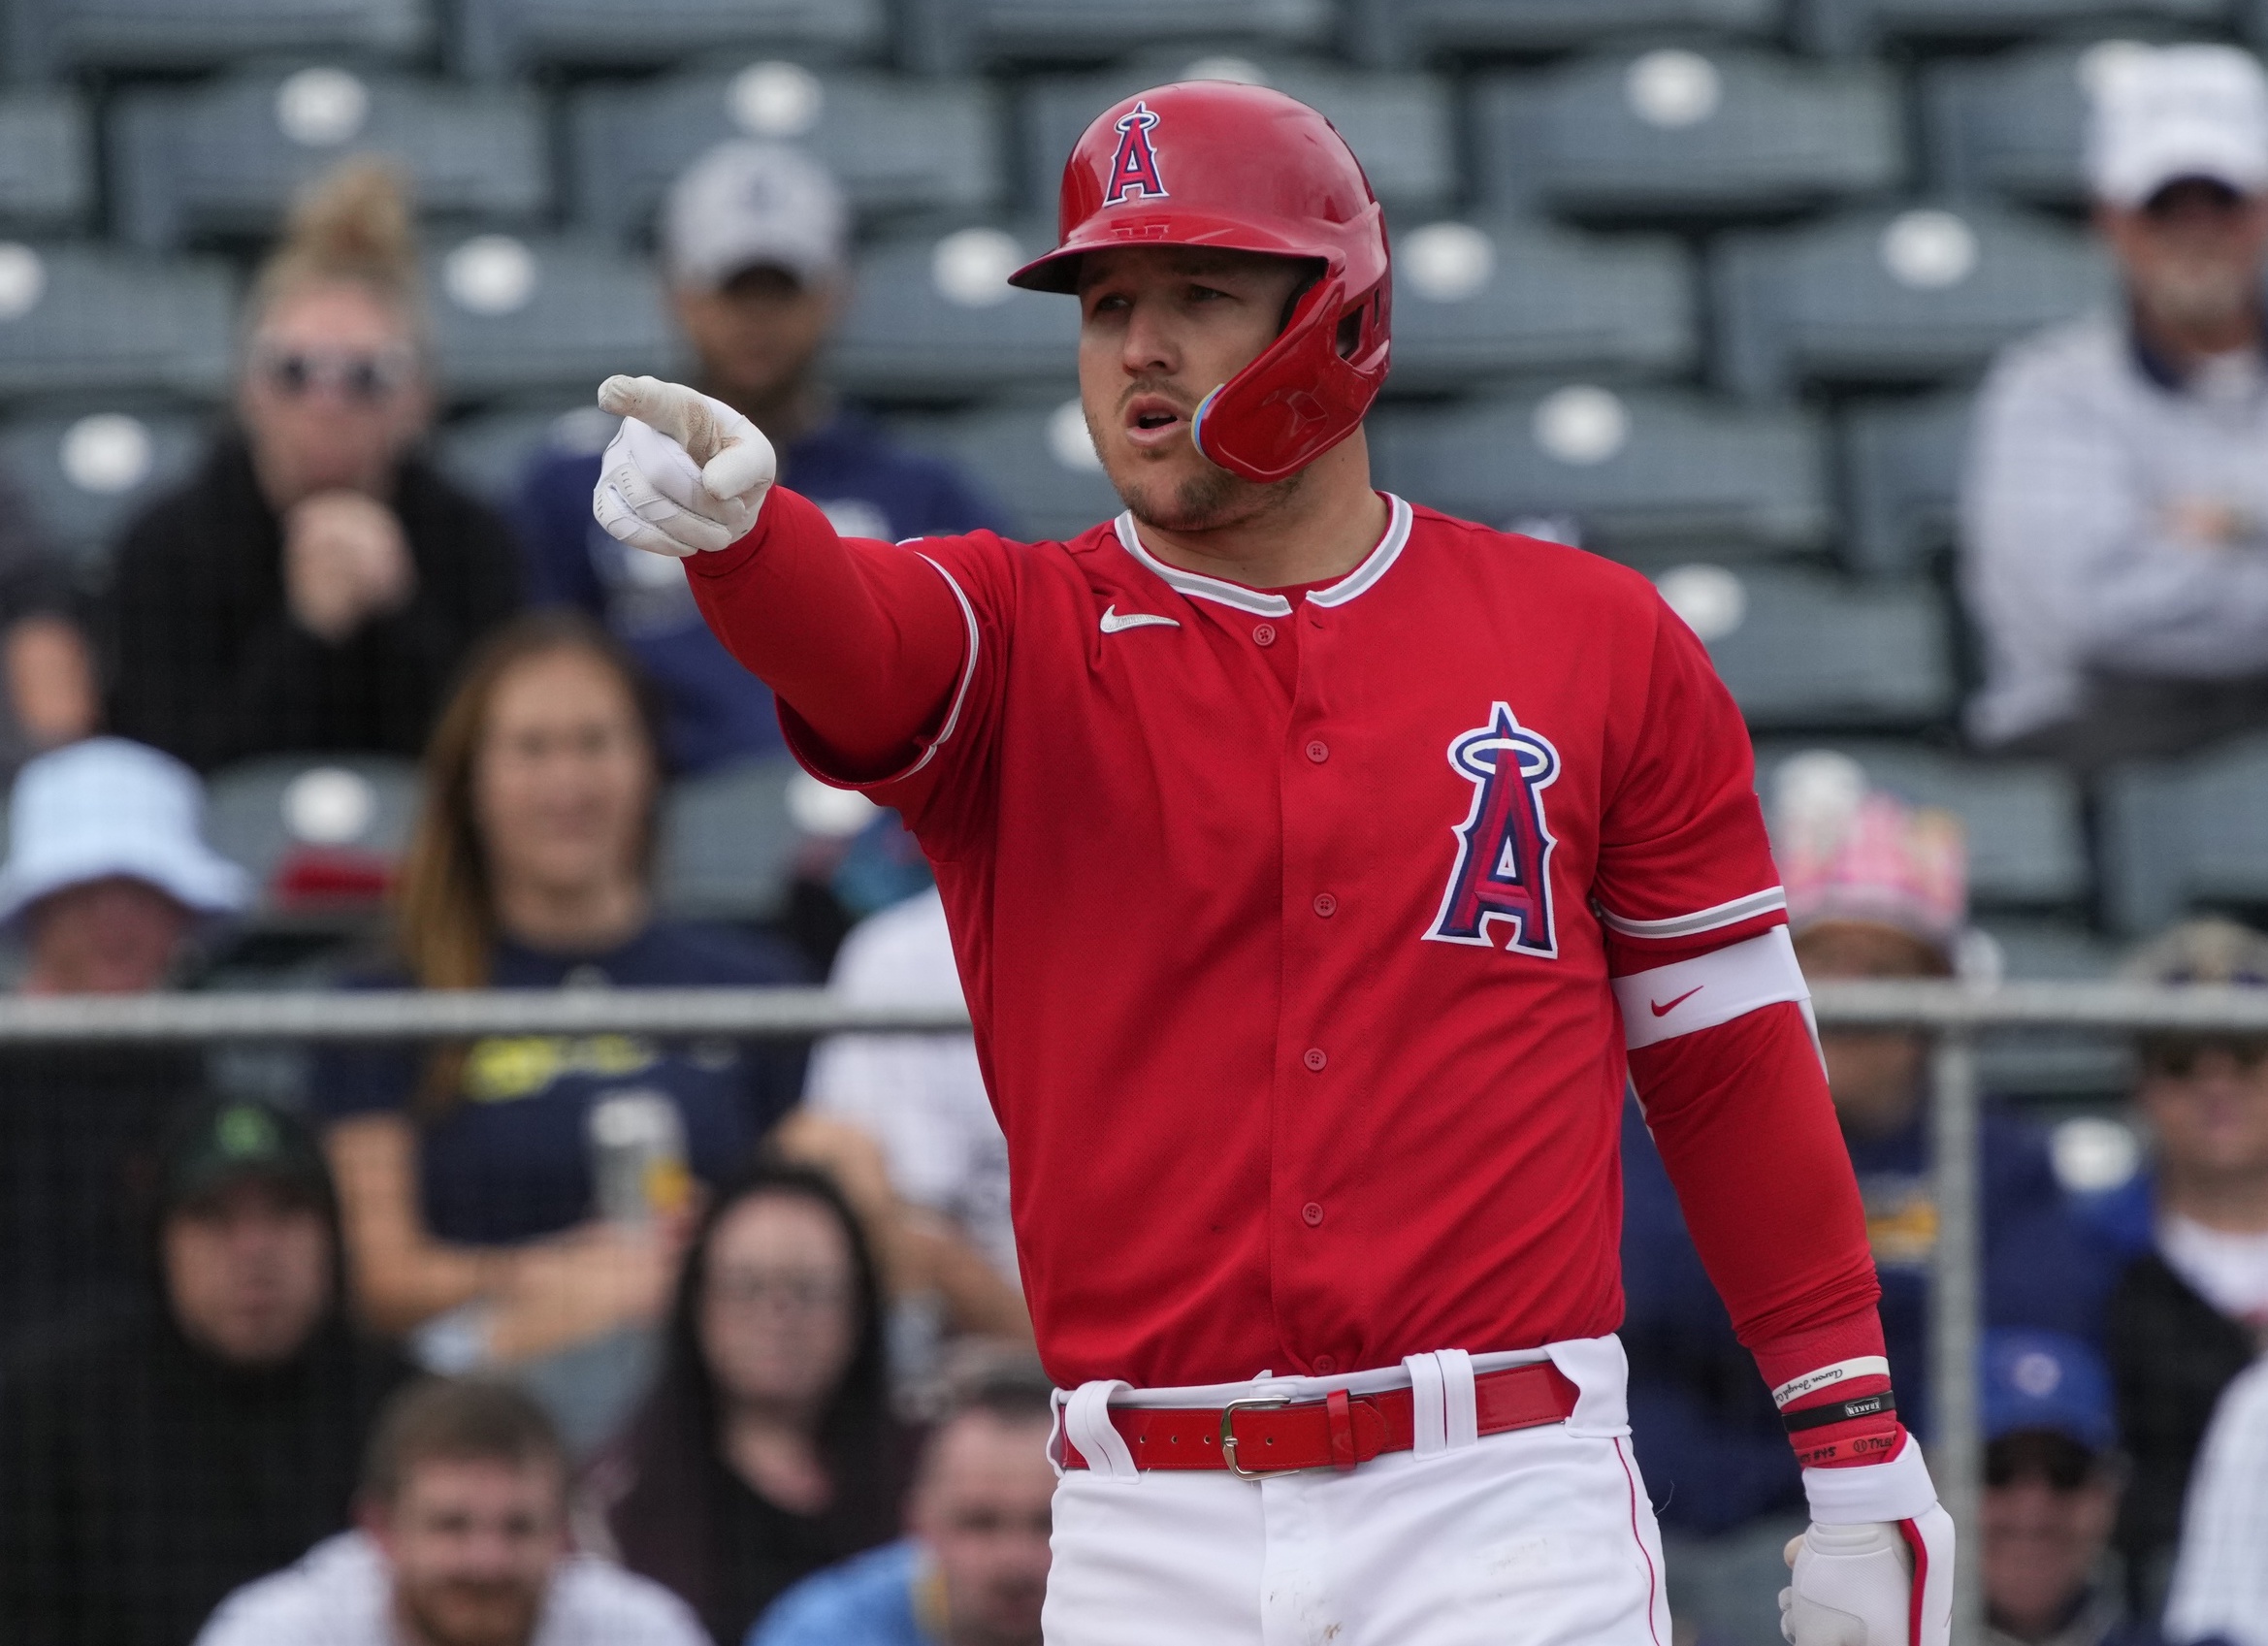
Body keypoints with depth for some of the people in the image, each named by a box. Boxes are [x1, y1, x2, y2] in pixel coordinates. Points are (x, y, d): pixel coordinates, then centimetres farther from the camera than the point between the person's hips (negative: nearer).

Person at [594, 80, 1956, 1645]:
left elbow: (1726, 1060, 9)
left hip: (1506, 1512, -1)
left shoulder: (1597, 645, 7)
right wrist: (734, 520, -42)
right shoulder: (1022, 640, 6)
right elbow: (840, 630, -18)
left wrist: (1858, 1447, 6)